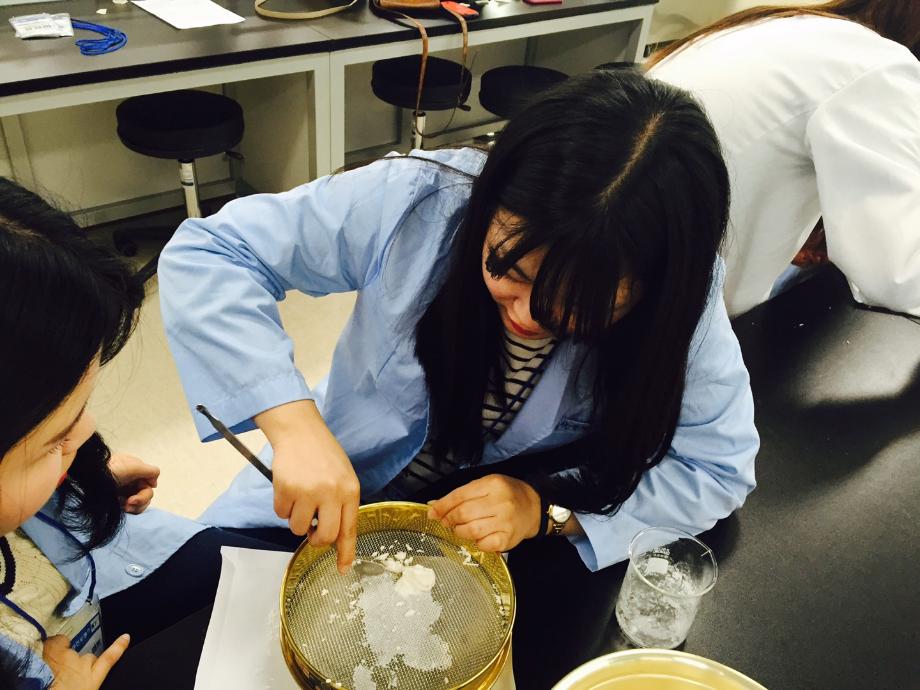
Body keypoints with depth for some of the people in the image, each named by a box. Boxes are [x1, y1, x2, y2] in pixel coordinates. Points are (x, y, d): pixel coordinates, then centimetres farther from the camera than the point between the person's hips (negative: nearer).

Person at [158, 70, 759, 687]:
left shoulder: (676, 303, -23)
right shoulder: (422, 202, -28)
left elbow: (719, 468, -15)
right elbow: (207, 253, -24)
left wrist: (547, 506, -29)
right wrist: (293, 421, -39)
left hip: (509, 551, 0)